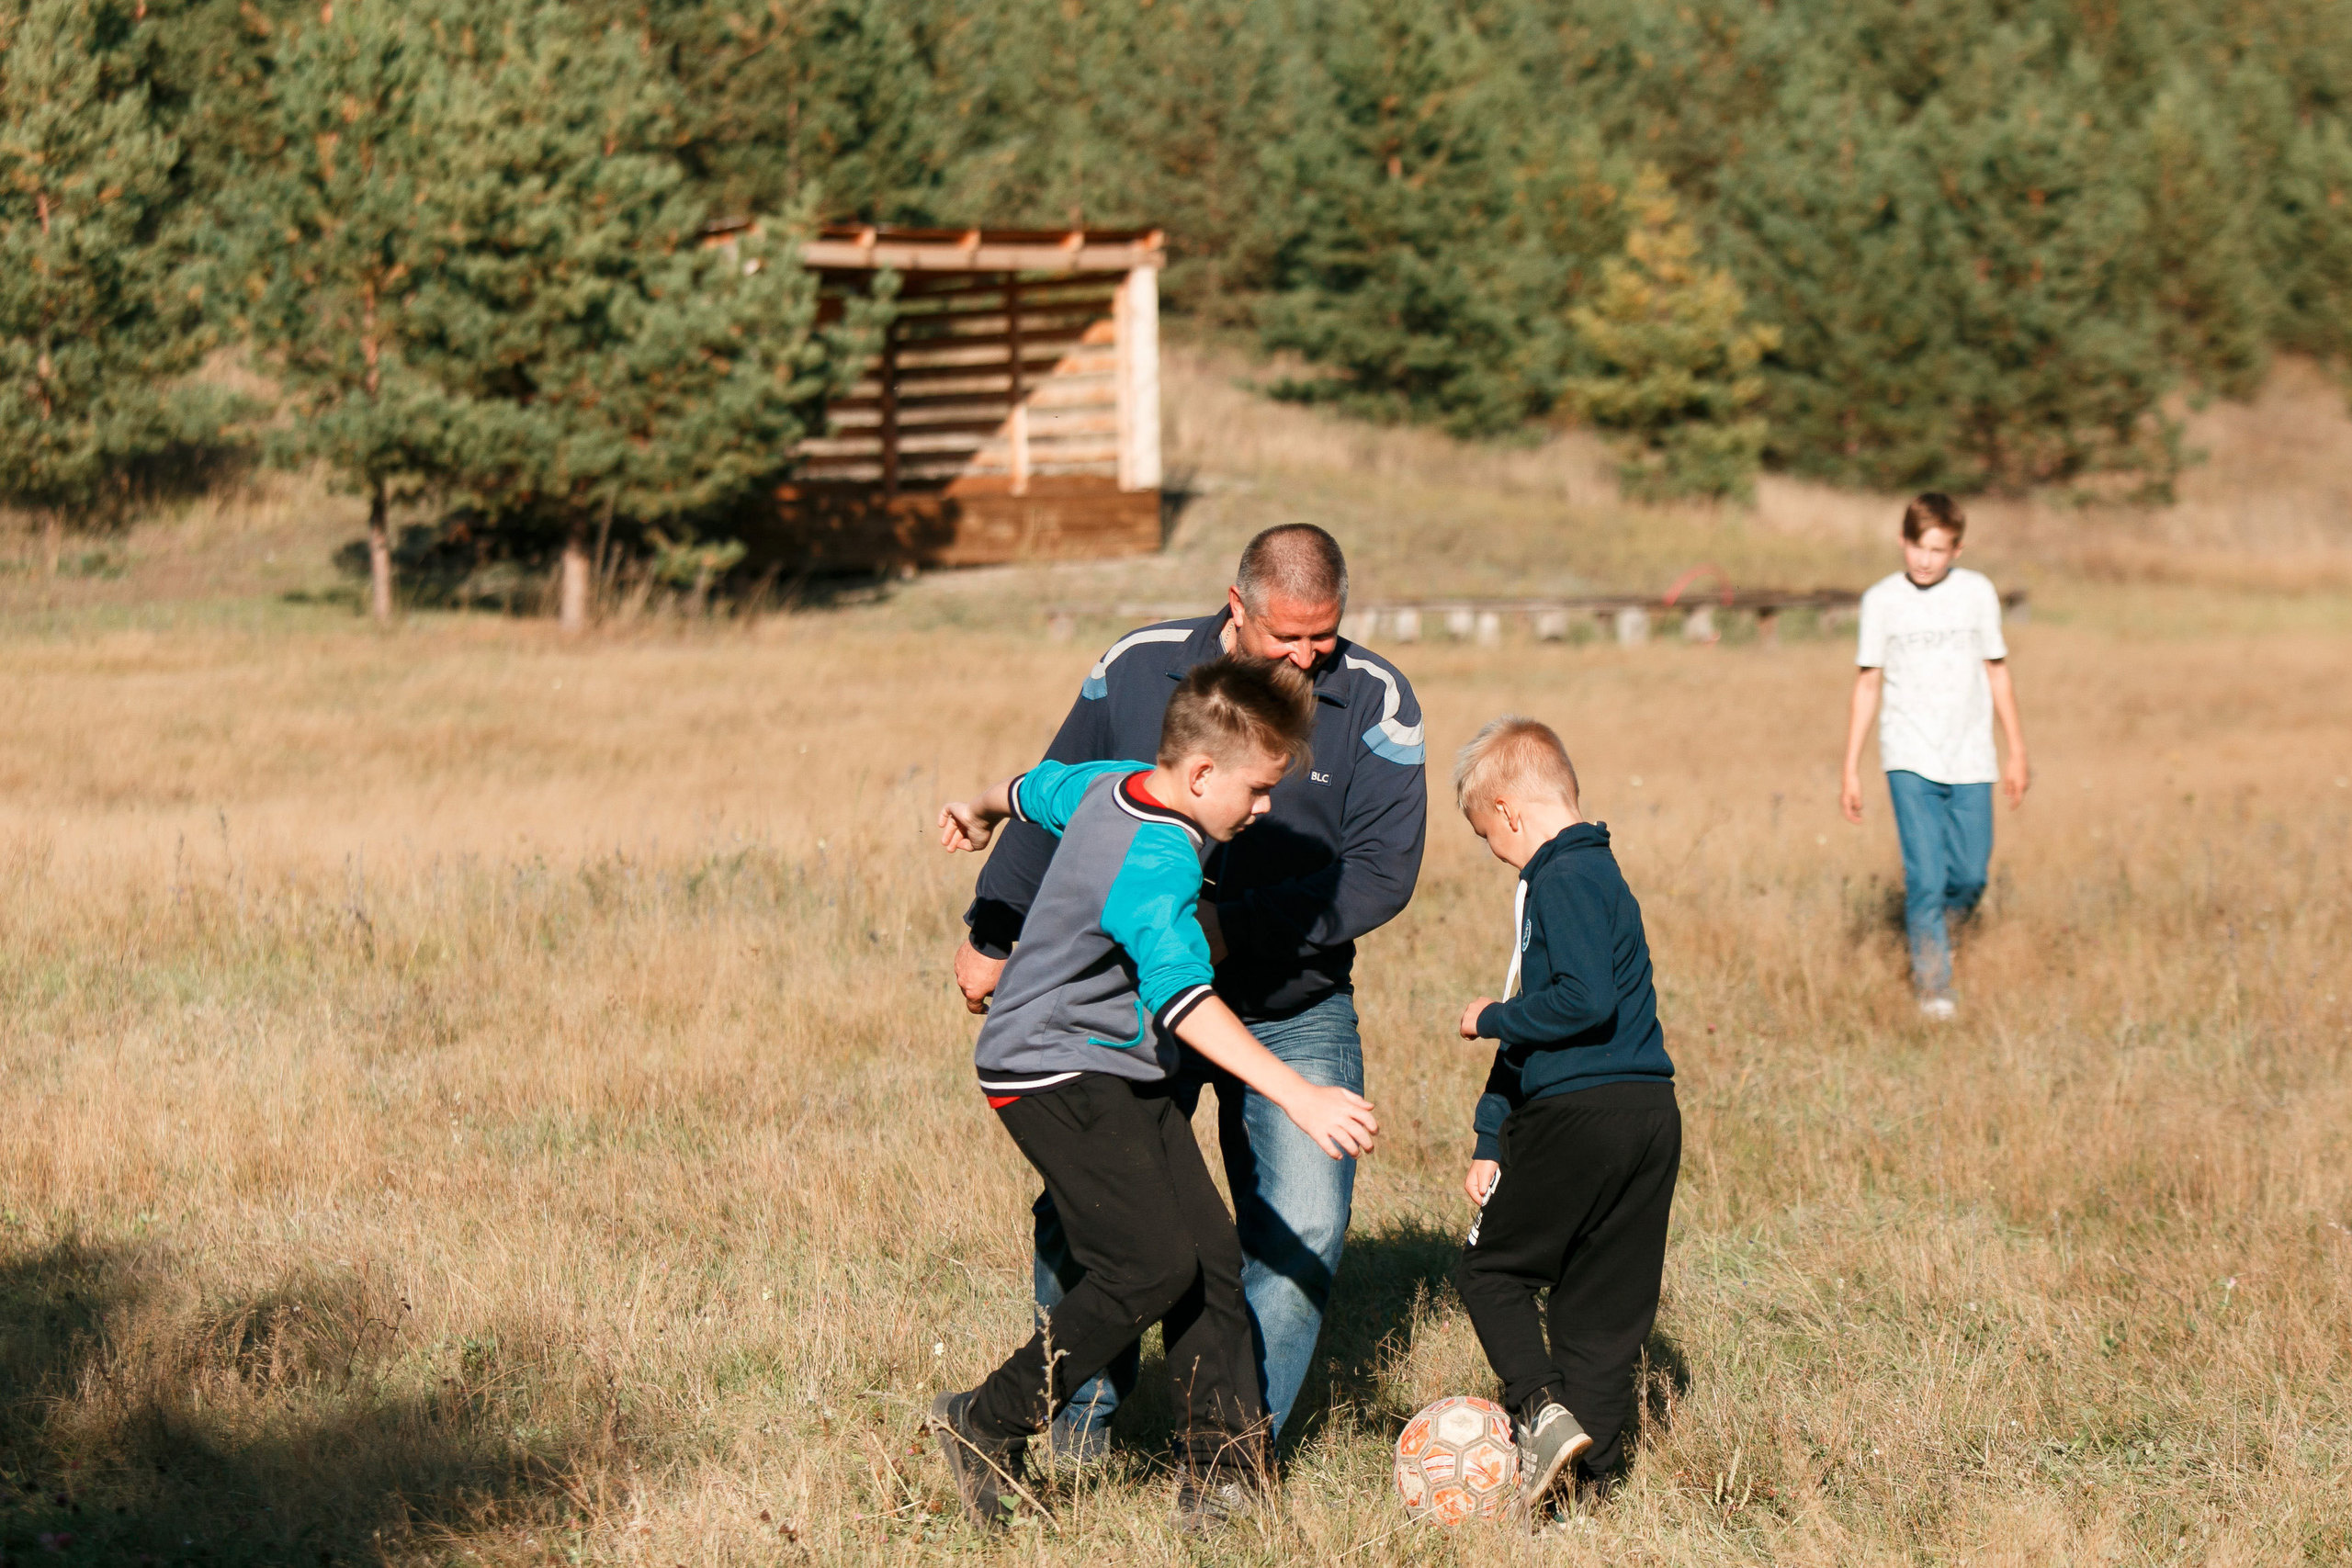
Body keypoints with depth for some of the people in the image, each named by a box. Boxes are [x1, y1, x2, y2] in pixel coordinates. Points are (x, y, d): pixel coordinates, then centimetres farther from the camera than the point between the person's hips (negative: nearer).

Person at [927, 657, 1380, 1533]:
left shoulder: (1113, 784, 3)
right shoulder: (1157, 862, -27)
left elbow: (1040, 787, 26)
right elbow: (1183, 999, -41)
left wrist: (982, 813, 51)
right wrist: (1298, 1096, -48)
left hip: (1120, 1075, 10)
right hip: (1055, 1074, -10)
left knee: (1212, 1256, 0)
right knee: (1152, 1263, -18)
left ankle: (1220, 1473, -1)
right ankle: (987, 1429, -3)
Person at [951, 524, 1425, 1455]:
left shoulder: (1375, 703, -7)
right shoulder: (1139, 670, -3)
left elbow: (1381, 873, -13)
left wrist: (1236, 924, -21)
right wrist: (991, 934, 12)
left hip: (1295, 1017, 0)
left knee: (1303, 1231, -10)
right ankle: (1084, 1408, 15)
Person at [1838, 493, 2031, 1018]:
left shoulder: (1977, 592, 3)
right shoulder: (1882, 599, 0)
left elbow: (1997, 672, 12)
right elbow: (1868, 683, 5)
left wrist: (2017, 752, 13)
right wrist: (1851, 769, 4)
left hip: (1970, 758, 2)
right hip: (1909, 757, -2)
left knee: (1969, 876, 1)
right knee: (1925, 876, -12)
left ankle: (1938, 932, 32)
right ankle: (1933, 985, -3)